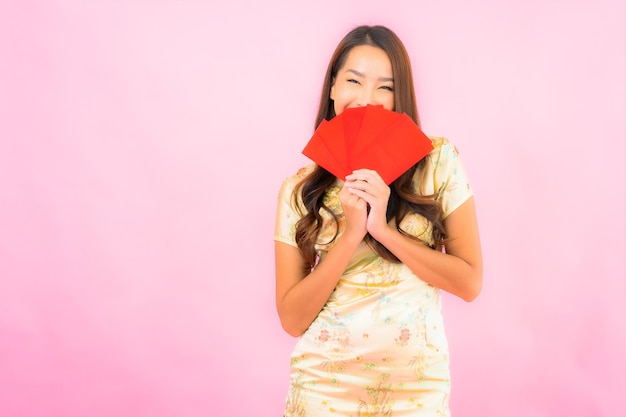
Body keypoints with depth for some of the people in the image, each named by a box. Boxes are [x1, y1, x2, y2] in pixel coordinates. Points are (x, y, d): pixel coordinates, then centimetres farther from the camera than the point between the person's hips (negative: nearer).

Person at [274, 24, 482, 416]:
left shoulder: (439, 161, -4)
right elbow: (292, 318, -5)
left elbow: (470, 282, -6)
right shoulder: (300, 189, -2)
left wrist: (384, 230, -17)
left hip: (417, 385, 0)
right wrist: (351, 235, -17)